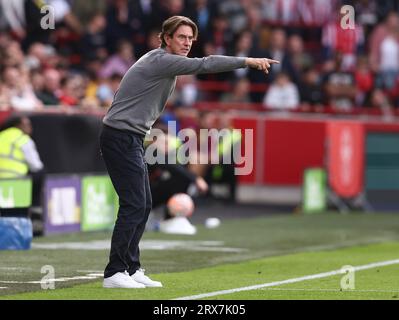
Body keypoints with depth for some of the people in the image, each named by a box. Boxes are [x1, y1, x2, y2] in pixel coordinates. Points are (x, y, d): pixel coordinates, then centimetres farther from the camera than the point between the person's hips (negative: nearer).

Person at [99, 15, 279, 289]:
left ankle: (131, 269, 14)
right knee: (134, 205, -12)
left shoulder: (166, 63, 16)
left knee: (143, 205, 10)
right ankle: (114, 273, -9)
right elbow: (204, 64, -26)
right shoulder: (160, 60, -16)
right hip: (121, 139, -10)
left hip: (132, 139, 10)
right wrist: (247, 61, -28)